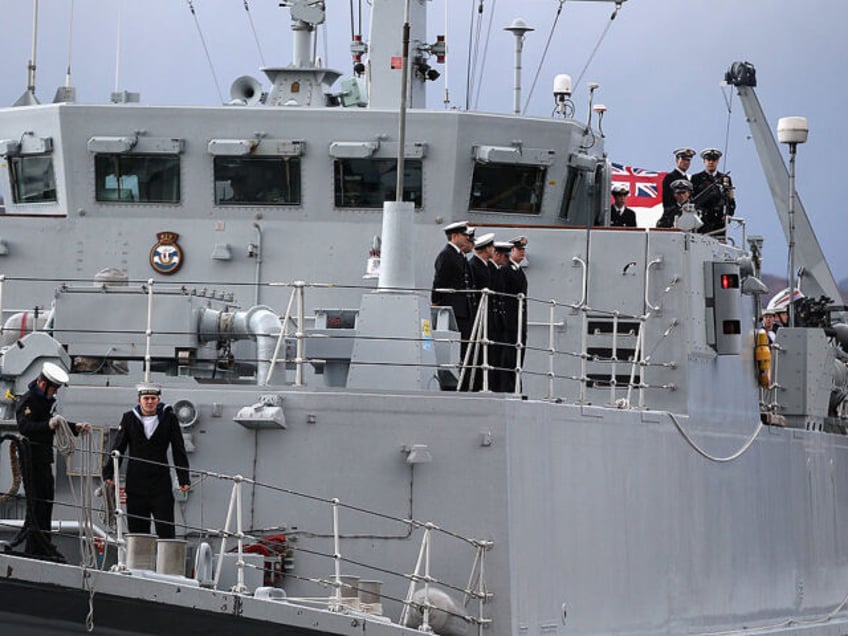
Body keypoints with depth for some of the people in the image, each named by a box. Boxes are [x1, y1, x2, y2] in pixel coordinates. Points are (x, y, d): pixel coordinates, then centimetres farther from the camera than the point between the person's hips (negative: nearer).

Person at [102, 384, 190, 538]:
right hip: (136, 482, 1)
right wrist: (108, 474, -2)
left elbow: (179, 450, 3)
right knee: (137, 528, 5)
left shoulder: (168, 418, 1)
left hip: (161, 481, -1)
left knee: (166, 529, -4)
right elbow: (117, 448, 5)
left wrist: (184, 479, -1)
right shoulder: (130, 418, 4)